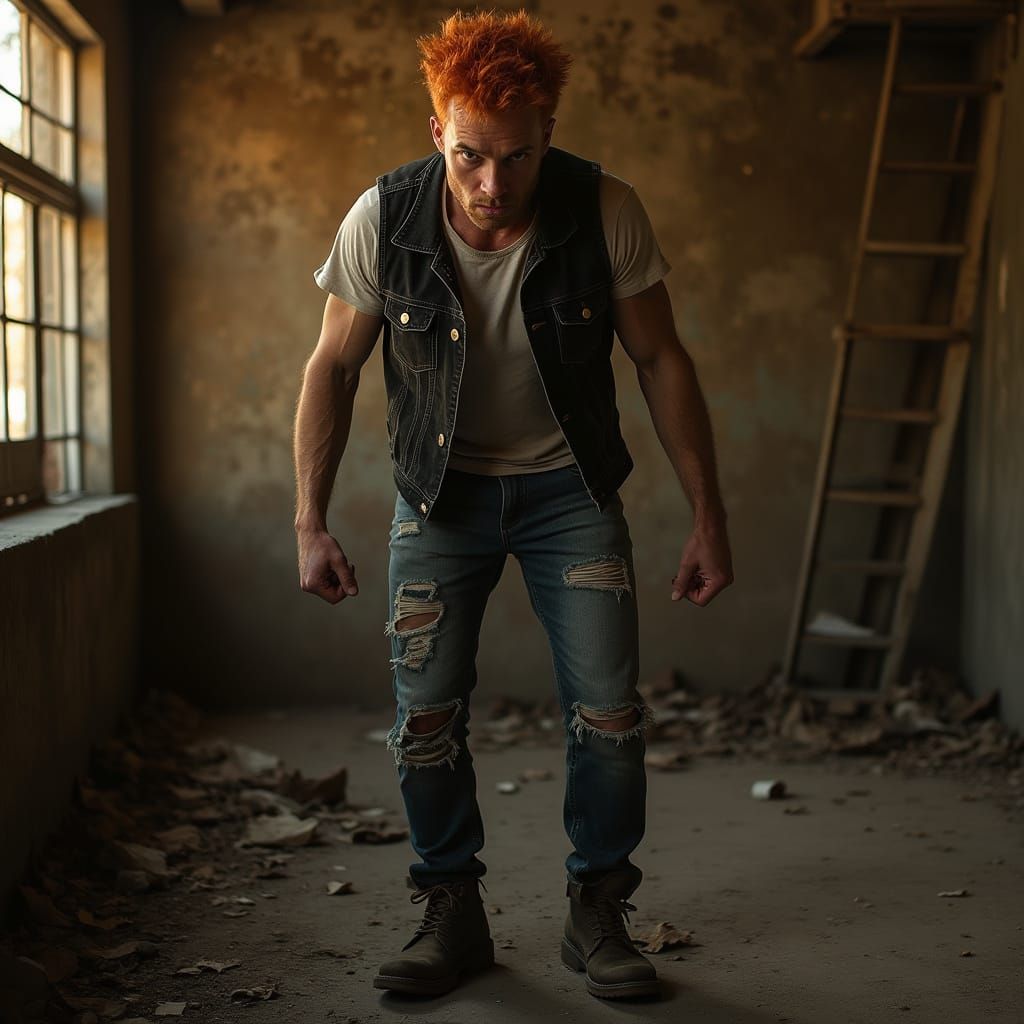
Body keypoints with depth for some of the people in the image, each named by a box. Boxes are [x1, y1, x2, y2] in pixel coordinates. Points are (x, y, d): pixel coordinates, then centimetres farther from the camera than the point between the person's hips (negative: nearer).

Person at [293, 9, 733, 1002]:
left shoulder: (605, 211, -19)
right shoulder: (384, 219, -17)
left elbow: (660, 361, -8)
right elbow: (332, 368, -6)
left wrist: (708, 519, -7)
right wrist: (310, 523, -9)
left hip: (568, 487, 0)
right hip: (440, 489, 1)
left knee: (608, 713, -6)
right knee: (426, 716, -3)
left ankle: (598, 914, 14)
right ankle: (453, 914, 16)